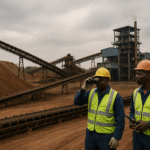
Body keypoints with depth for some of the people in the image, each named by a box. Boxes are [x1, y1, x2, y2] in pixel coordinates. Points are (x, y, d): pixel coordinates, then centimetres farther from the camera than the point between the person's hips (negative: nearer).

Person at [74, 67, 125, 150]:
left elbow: (120, 119, -14)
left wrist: (117, 138, -17)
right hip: (91, 133, 5)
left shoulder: (115, 96, -14)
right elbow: (77, 102, -8)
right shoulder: (91, 92, 1)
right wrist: (84, 88, -20)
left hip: (107, 136, -4)